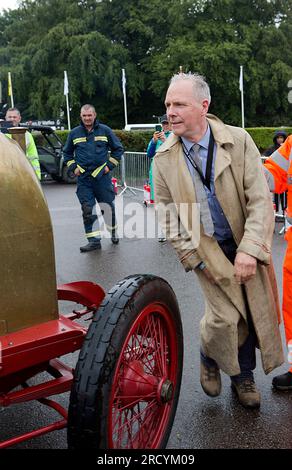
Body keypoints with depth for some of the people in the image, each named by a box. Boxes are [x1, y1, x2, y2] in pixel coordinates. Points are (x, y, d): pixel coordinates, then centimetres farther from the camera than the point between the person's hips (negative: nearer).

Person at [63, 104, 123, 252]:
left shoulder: (105, 130, 2)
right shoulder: (74, 133, 7)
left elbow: (118, 149, 9)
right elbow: (67, 153, 20)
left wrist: (110, 166, 1)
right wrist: (74, 167, 7)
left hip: (102, 176, -1)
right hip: (83, 178, 2)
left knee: (108, 206, 5)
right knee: (87, 210, -1)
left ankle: (113, 232, 28)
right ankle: (94, 240, 3)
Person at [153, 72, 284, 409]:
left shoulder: (239, 141, -12)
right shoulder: (164, 158, -8)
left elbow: (260, 198, -14)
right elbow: (167, 216, -1)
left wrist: (249, 250, -23)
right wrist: (194, 258, -5)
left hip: (247, 246, 1)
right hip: (208, 249, -1)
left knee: (253, 312, 9)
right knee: (224, 316, -9)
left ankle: (243, 375, 34)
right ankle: (209, 359, 26)